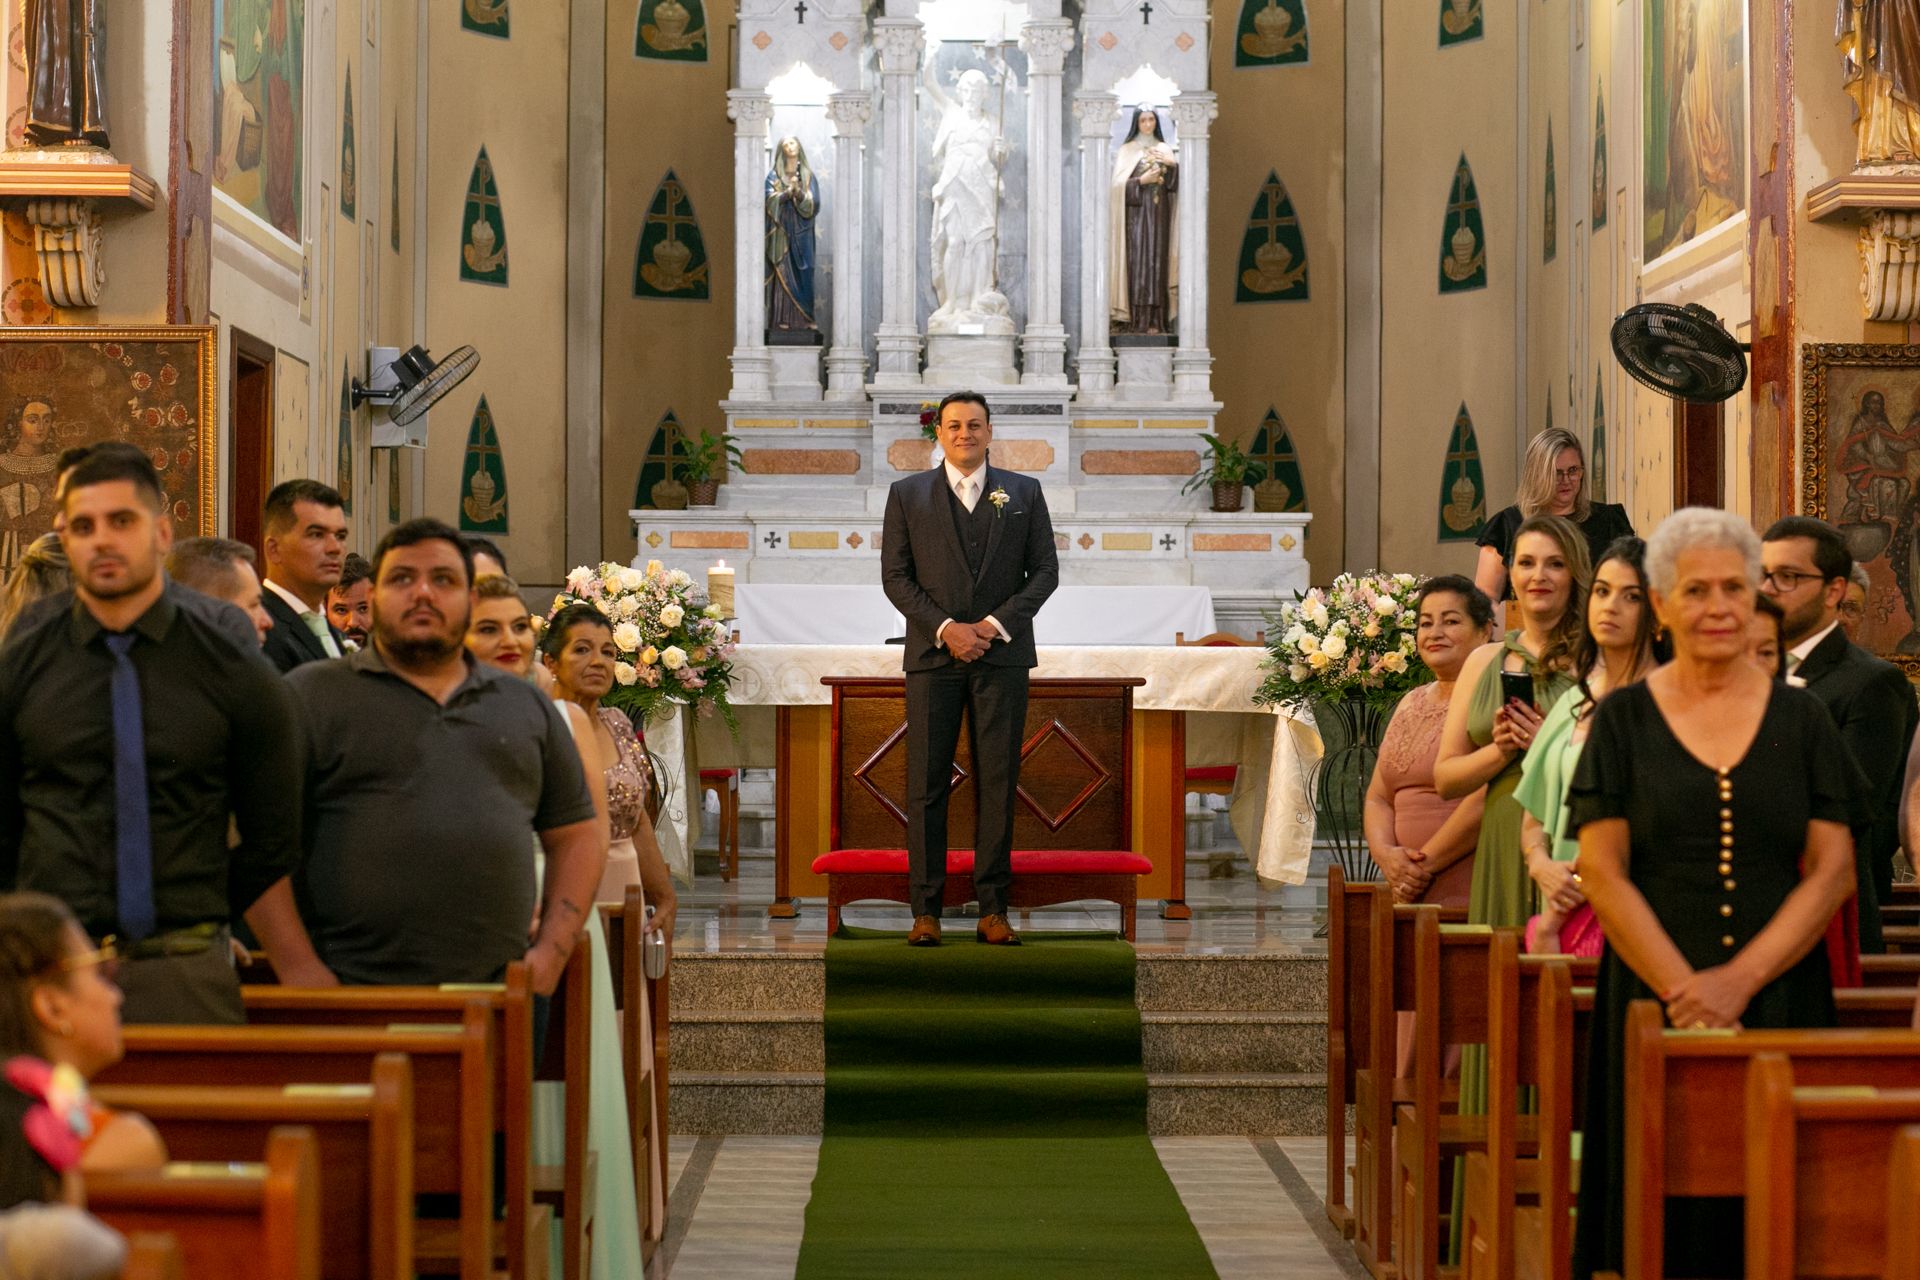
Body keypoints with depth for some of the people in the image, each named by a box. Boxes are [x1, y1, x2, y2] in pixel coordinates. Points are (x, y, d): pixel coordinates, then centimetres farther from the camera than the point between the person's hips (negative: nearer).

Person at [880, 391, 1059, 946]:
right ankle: (926, 909, 0)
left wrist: (998, 623, -8)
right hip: (933, 654, 0)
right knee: (926, 785, -3)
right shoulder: (907, 494, 9)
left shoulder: (1024, 492, 11)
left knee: (998, 784, 0)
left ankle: (993, 909, 4)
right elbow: (895, 575, 3)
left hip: (1003, 655, 0)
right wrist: (945, 628, -10)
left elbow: (1045, 569, 6)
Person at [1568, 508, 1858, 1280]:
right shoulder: (1624, 719, 3)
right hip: (1654, 1004, -1)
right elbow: (1602, 874, -3)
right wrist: (1682, 988, -13)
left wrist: (1740, 978, -11)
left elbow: (1832, 871, 1)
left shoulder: (1802, 719, 7)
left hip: (1781, 999, 1)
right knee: (1662, 1208, -1)